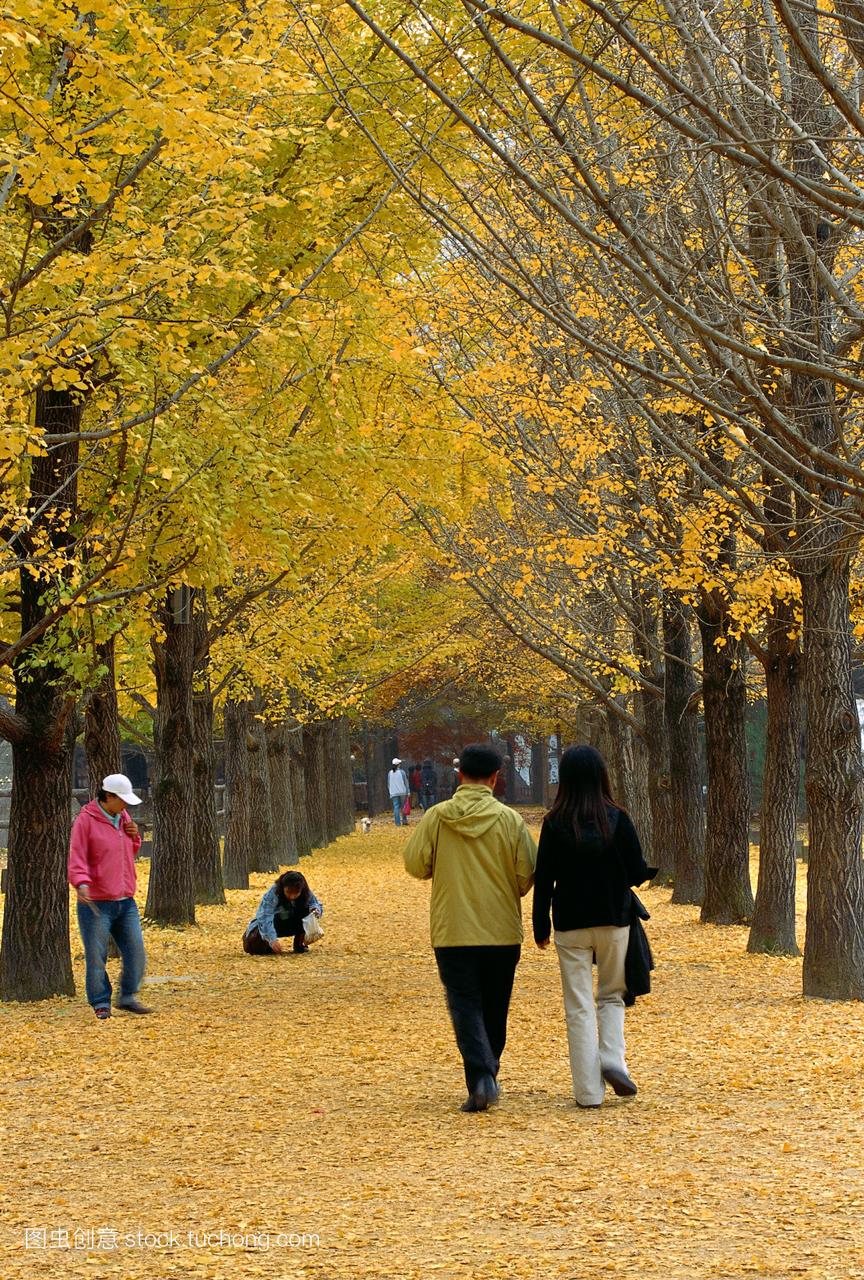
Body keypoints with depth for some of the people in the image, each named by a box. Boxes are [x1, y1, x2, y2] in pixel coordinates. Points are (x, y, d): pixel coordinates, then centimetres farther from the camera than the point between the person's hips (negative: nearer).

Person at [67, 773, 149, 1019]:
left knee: (136, 952, 5)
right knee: (96, 957, 0)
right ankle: (100, 1003, 11)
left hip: (126, 902, 6)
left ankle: (128, 996, 20)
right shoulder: (86, 820, -9)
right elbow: (77, 858, -14)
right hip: (96, 904, -6)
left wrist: (134, 836, 4)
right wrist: (81, 883, -31)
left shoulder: (123, 818, 12)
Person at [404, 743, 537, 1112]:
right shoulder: (509, 819, -5)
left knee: (465, 1006, 0)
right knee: (494, 1009, 15)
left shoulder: (436, 817, -5)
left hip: (452, 932, -1)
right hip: (502, 930, 1)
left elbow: (415, 864, -3)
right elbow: (527, 875, -5)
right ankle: (488, 1074, 25)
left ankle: (480, 1078, -18)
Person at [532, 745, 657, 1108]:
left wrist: (541, 926, 5)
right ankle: (613, 1059, -5)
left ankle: (589, 1091, 3)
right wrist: (658, 868, 19)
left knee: (579, 1006, 5)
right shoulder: (617, 819, -6)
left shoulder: (555, 823, -8)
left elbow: (543, 879, -5)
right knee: (611, 996, 19)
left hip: (571, 926, -1)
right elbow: (636, 873, -3)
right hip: (613, 922, 1)